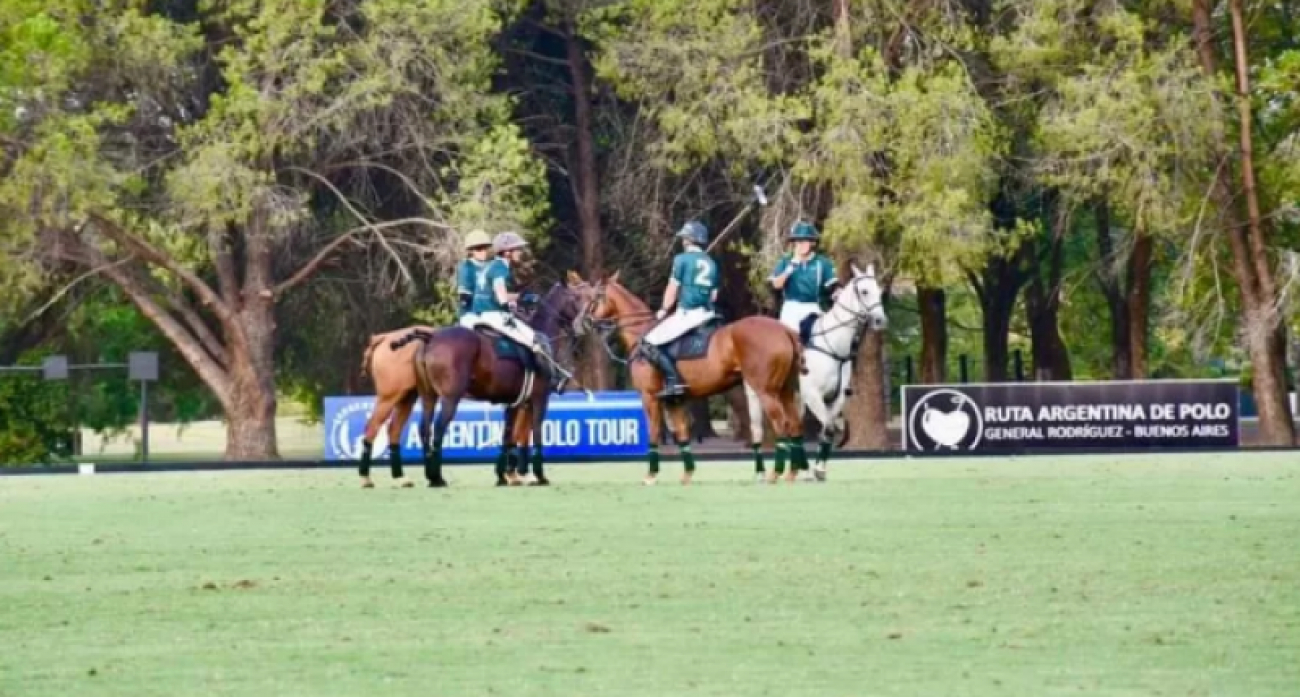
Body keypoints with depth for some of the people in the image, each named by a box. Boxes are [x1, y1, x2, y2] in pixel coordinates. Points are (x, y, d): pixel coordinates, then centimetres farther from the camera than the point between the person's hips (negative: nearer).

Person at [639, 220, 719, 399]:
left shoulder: (682, 259, -4)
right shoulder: (712, 264, 16)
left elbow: (673, 289, -4)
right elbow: (714, 295, 15)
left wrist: (664, 310, 8)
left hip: (687, 313, -7)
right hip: (708, 314, 7)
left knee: (650, 343, -10)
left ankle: (673, 380, -24)